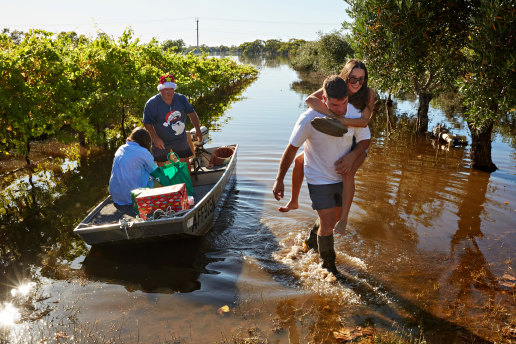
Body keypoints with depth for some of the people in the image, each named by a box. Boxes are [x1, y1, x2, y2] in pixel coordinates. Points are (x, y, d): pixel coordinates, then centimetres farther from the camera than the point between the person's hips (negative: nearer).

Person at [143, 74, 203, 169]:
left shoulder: (181, 98, -6)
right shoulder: (152, 103, -17)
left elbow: (192, 114, 4)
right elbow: (147, 123, -16)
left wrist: (198, 130, -2)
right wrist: (155, 138, -26)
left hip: (180, 138, 3)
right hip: (161, 141, -3)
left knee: (185, 162, 11)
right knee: (161, 166, 7)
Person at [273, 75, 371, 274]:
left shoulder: (354, 113, -13)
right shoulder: (309, 119, -25)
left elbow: (365, 139, 3)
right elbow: (291, 149, -15)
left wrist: (352, 156, -19)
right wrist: (279, 180, -11)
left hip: (342, 176, 5)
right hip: (319, 179, -5)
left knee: (335, 217, 21)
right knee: (327, 224, -5)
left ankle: (312, 241, 52)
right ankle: (328, 264, 23)